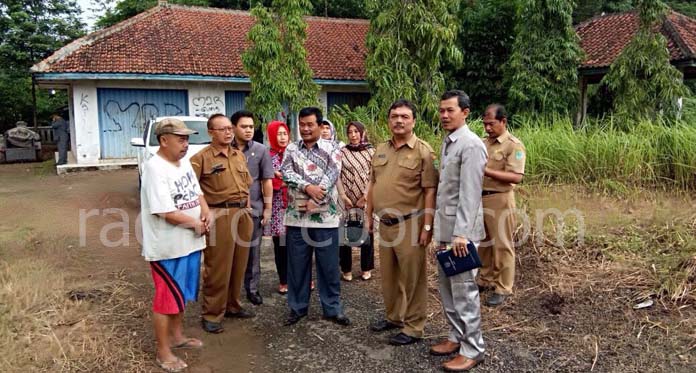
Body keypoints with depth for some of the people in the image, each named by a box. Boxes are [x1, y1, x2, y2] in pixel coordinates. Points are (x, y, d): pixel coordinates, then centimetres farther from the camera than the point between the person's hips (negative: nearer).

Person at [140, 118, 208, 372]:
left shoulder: (184, 163, 7)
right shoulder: (155, 168, -21)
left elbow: (197, 192, 16)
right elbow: (167, 213, -25)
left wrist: (205, 212, -4)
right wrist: (195, 223, -12)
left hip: (188, 242, 9)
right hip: (167, 247, -9)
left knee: (182, 293, 21)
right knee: (167, 298, 2)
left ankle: (177, 336, 39)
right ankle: (163, 352, 16)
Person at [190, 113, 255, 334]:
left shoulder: (239, 156, 16)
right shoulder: (201, 158, -6)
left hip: (243, 214, 7)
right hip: (219, 215, -6)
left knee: (239, 265, 13)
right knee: (218, 268, -2)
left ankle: (232, 306, 28)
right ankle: (211, 314, 9)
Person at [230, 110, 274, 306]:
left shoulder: (261, 150, -1)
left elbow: (267, 181, 1)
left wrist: (267, 208, -2)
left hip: (253, 208, 0)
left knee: (252, 251, 9)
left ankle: (252, 288, 21)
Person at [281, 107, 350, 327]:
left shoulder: (331, 149, 2)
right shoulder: (291, 149, 8)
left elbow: (332, 175, -11)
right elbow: (286, 173, -7)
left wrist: (315, 201, -20)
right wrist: (308, 188, -22)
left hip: (325, 217, -2)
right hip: (297, 217, 2)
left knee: (329, 266, 6)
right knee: (297, 265, 10)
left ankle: (333, 308, 19)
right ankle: (297, 307, 24)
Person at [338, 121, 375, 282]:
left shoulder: (371, 151, 4)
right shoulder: (342, 152, 7)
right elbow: (337, 176, 3)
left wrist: (365, 196, -9)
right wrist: (343, 196, -7)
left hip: (365, 200, 0)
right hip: (346, 200, 1)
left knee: (366, 232, 3)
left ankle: (366, 269, 15)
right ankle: (346, 269, 12)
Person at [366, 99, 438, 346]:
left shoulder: (423, 151, -9)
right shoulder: (380, 150, 10)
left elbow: (429, 191, -12)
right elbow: (373, 185, 17)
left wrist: (427, 226, -15)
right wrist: (369, 215, 14)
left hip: (410, 224, -6)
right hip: (385, 223, 6)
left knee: (412, 277, 3)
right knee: (388, 275, 17)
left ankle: (414, 327, 15)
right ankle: (393, 316, 35)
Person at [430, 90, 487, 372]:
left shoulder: (471, 144, -14)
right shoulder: (447, 143, 14)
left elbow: (470, 194, -20)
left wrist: (461, 233, -24)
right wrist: (441, 228, 16)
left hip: (461, 229, -9)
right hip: (445, 227, 9)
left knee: (464, 288, -2)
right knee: (446, 284, 16)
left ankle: (472, 349, 9)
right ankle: (457, 336, 29)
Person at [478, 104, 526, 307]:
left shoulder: (514, 145, -10)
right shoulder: (484, 143, 11)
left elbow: (516, 177, -19)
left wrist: (487, 171, -25)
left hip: (500, 200, -7)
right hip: (480, 198, 7)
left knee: (501, 244, 2)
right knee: (483, 242, 15)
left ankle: (503, 288, 12)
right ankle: (486, 279, 30)